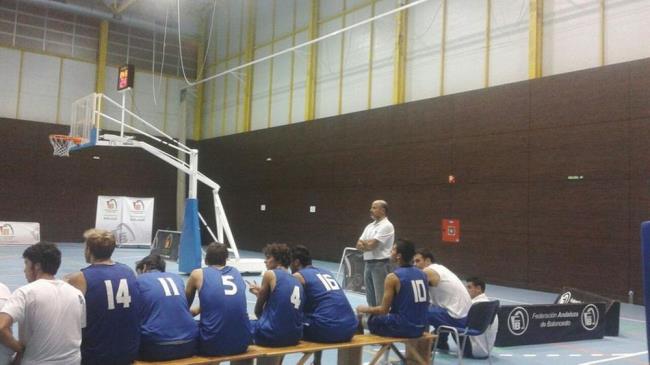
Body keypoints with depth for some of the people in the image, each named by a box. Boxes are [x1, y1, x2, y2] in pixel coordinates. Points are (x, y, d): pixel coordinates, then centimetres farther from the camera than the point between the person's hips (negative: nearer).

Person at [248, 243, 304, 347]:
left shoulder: (270, 274, -4)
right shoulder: (297, 282, 13)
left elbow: (258, 311, 2)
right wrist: (260, 291, 26)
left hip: (272, 336, -7)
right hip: (294, 337, 7)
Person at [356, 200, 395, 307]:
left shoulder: (386, 226, -11)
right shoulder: (369, 226, 15)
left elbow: (371, 245, -18)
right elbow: (359, 245, 9)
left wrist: (364, 242, 1)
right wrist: (368, 245, -11)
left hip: (380, 264, -8)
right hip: (368, 264, 9)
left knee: (380, 298, -6)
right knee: (370, 297, 15)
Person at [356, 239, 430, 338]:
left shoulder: (393, 277, -13)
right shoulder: (423, 274, 6)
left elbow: (384, 310, -10)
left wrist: (365, 309, 8)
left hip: (402, 327, -7)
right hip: (420, 328, 7)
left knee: (363, 319, 13)